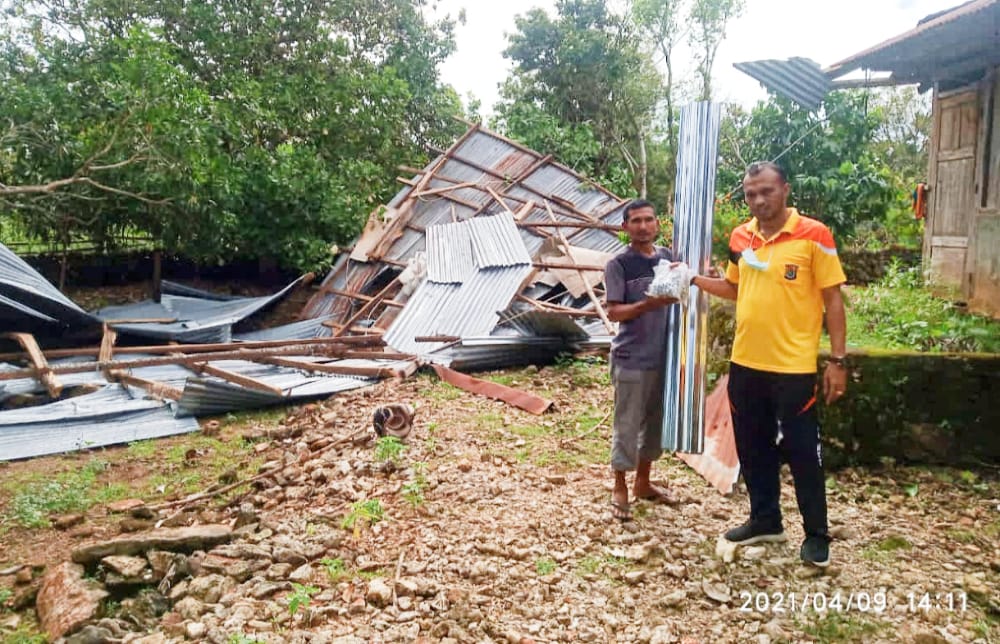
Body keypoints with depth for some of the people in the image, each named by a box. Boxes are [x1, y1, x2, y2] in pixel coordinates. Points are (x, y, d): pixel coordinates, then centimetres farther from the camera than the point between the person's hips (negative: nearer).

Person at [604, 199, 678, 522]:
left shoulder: (667, 256, 6)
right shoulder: (618, 264, -10)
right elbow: (613, 312, -15)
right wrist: (649, 304, -28)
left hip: (663, 356, 6)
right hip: (631, 359, -6)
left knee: (655, 422, 16)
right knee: (627, 425, 2)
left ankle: (643, 482, 32)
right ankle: (620, 488, 18)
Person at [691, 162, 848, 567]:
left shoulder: (813, 235, -10)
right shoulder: (740, 237, 6)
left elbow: (832, 300, -8)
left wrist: (837, 360, -10)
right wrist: (695, 279, 6)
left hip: (794, 366, -5)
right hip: (745, 364, 6)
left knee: (801, 451, 5)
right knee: (753, 449, 15)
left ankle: (817, 534, 22)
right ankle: (765, 521, 32)